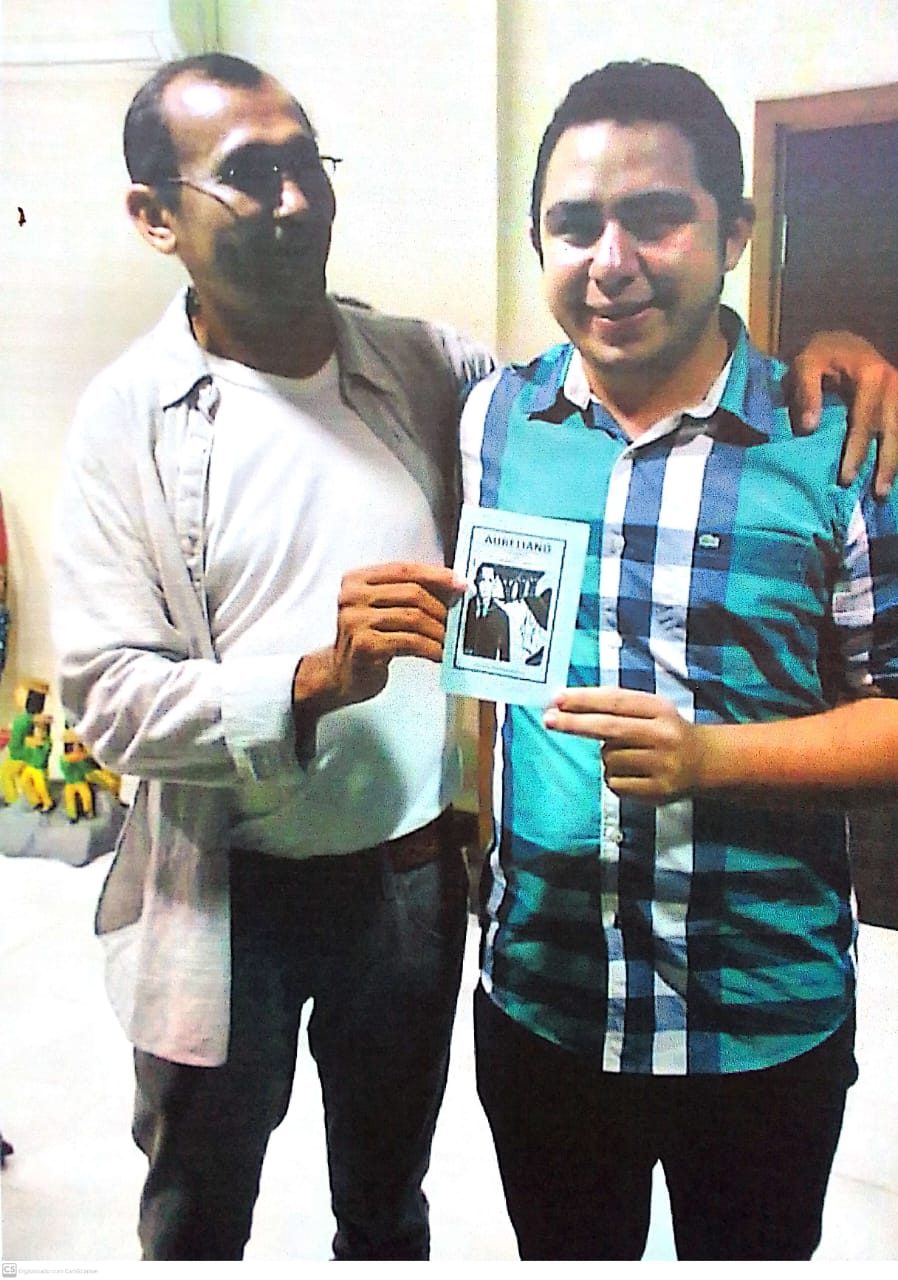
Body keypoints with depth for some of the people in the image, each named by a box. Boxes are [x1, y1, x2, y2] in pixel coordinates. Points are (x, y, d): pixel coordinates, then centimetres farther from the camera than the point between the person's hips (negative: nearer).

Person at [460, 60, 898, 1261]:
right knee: (561, 1251, 25)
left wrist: (706, 757, -23)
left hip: (768, 1018, -2)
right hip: (538, 997, 3)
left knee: (752, 1248, 23)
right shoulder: (494, 418, -2)